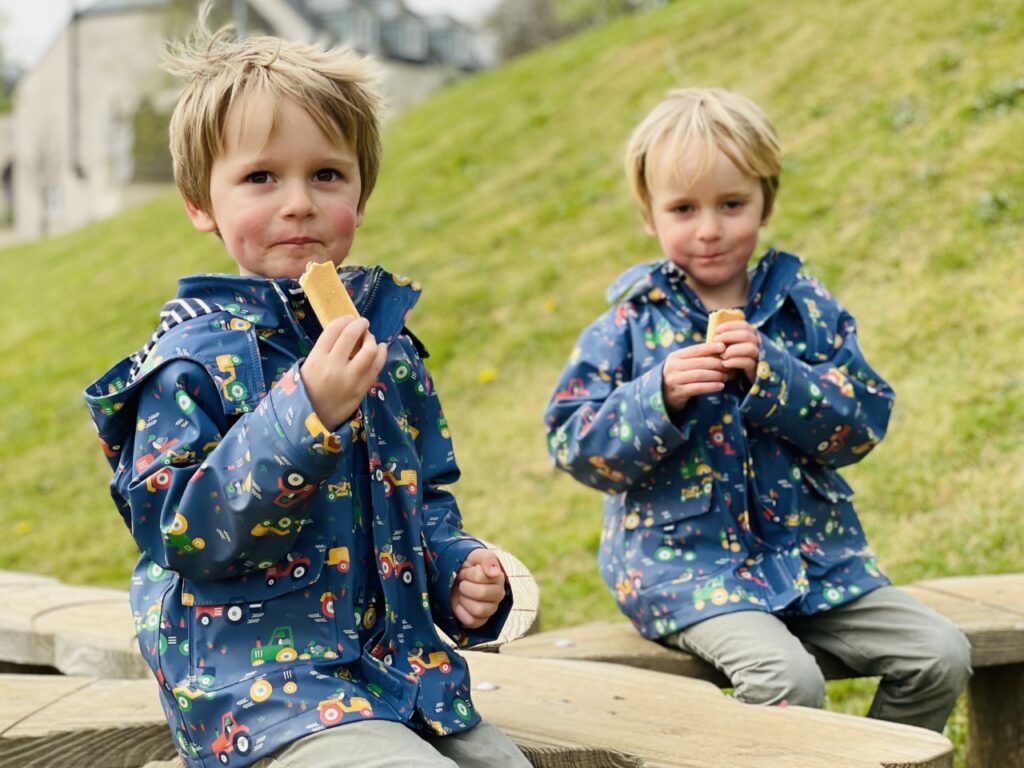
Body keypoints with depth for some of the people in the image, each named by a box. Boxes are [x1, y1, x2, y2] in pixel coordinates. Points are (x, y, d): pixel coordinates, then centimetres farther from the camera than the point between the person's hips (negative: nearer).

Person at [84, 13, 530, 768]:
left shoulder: (389, 344, 9)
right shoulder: (192, 358, -10)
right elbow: (181, 530, -19)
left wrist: (459, 568, 0)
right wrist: (306, 414, -28)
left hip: (402, 662, 7)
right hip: (260, 685, -6)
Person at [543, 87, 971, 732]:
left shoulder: (807, 308, 5)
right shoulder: (629, 326, -2)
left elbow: (862, 423, -3)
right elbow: (575, 448, -6)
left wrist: (773, 375, -19)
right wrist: (660, 396, -22)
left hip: (813, 550, 4)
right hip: (685, 561, -4)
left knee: (941, 655, -5)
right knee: (787, 677, -29)